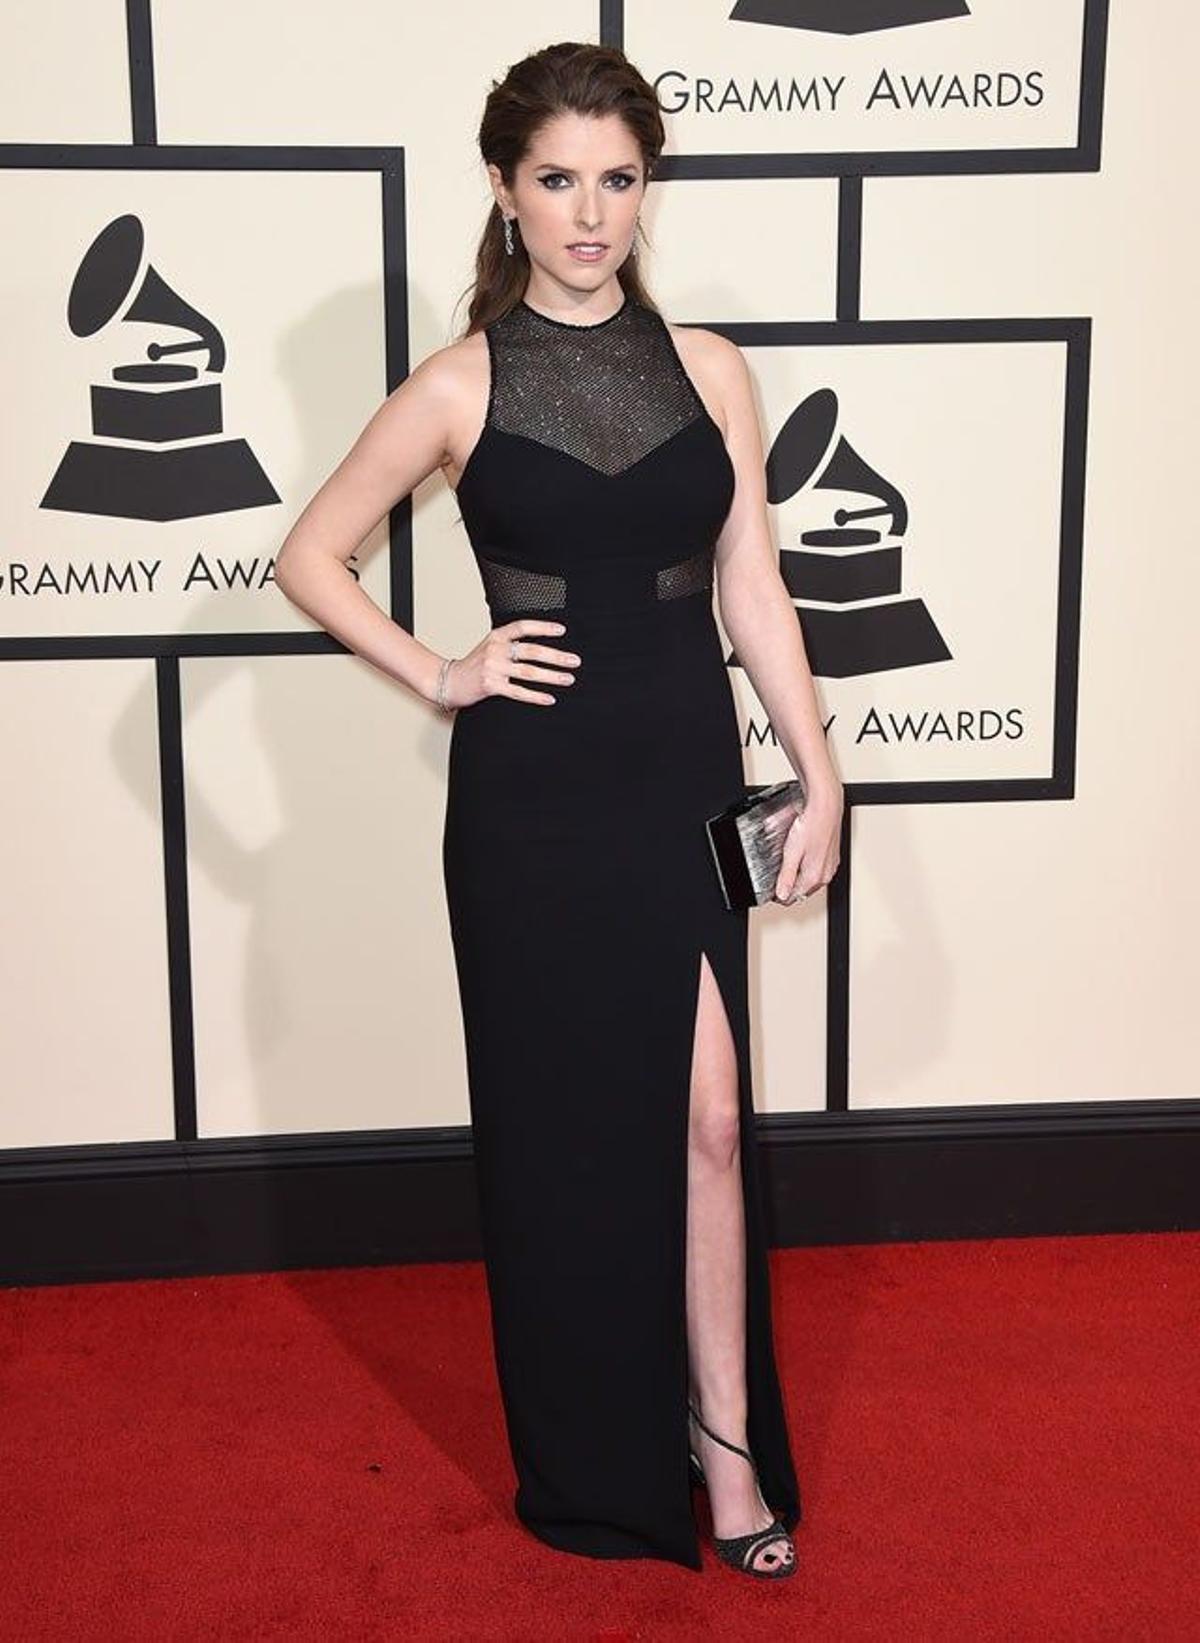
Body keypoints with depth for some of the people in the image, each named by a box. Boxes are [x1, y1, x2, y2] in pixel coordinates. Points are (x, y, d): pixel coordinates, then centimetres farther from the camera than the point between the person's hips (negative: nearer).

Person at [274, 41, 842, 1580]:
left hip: (687, 780, 2)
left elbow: (752, 588, 6)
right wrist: (440, 676, -6)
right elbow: (309, 557, 4)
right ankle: (594, 1460, 27)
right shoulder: (461, 384, -2)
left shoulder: (707, 367, 5)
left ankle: (722, 1434, 18)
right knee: (562, 1120, 8)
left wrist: (819, 775, 3)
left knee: (706, 1115, 1)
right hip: (533, 799, -2)